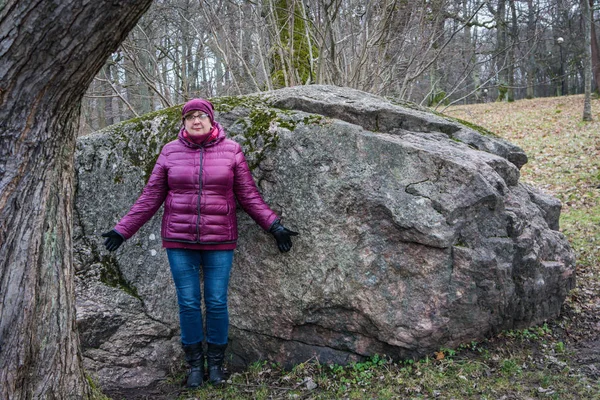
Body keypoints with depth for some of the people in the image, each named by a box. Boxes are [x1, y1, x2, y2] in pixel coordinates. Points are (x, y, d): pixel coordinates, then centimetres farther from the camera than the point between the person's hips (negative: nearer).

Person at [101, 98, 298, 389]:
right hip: (179, 241, 1)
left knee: (217, 303, 4)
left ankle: (216, 362, 23)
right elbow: (151, 197, 6)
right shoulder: (170, 152, 2)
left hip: (219, 242, -1)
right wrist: (123, 229, 4)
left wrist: (274, 225, -6)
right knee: (188, 303, 6)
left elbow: (249, 196, 2)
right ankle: (194, 363, 23)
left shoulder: (231, 150, -1)